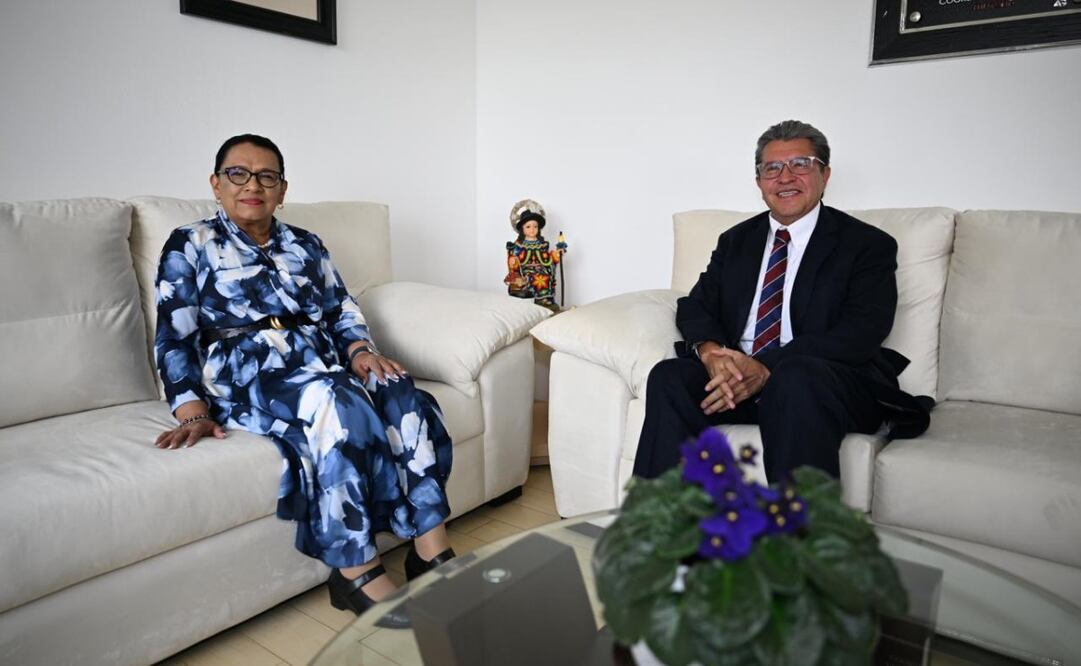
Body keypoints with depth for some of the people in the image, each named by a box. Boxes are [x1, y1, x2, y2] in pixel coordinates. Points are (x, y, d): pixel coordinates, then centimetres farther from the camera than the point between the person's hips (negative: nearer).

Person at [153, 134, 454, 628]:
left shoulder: (305, 246, 22)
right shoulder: (190, 246, 10)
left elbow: (342, 312, 15)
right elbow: (174, 338, 1)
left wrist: (361, 351, -8)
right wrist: (193, 410, -15)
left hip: (323, 362, 5)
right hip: (247, 374, -4)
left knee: (404, 397, -26)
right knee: (335, 402, -36)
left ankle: (432, 551, -25)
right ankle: (358, 574, -30)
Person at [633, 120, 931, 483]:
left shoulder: (868, 245, 5)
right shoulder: (735, 241, 20)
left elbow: (861, 333, -9)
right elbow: (695, 305, 12)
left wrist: (767, 369, -21)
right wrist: (710, 351, -14)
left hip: (827, 382, -3)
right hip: (735, 377, 4)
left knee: (795, 375, -37)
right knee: (668, 376, -24)